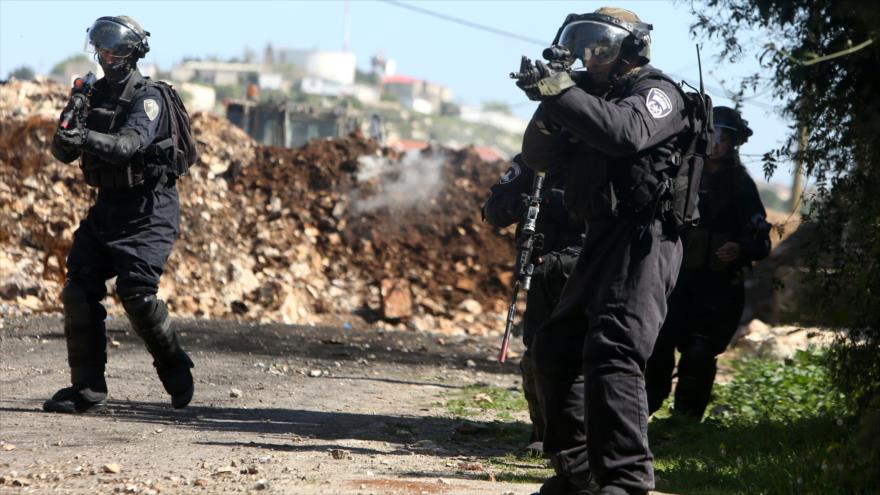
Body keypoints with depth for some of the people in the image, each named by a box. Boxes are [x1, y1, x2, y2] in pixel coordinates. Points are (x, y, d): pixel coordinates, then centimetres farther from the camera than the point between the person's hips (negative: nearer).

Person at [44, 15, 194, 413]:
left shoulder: (147, 98, -11)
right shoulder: (93, 95, 10)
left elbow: (131, 143, -29)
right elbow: (63, 153, 5)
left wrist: (87, 138, -45)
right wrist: (67, 137, -20)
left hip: (147, 209, -7)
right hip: (107, 206, 7)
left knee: (136, 293, -16)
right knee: (79, 291, -5)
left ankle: (176, 373, 7)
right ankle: (87, 390, -2)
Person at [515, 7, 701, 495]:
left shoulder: (656, 93, -5)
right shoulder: (594, 99, 19)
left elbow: (626, 133, -27)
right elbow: (539, 156, 12)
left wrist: (562, 93, -28)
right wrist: (550, 103, -5)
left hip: (642, 239, -10)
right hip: (602, 239, 10)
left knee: (611, 349, -23)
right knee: (553, 350, 14)